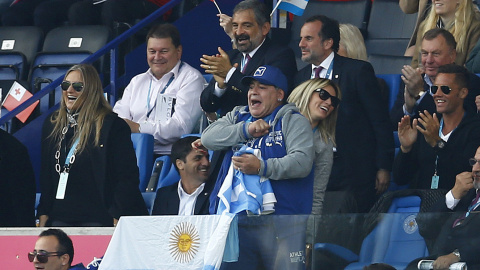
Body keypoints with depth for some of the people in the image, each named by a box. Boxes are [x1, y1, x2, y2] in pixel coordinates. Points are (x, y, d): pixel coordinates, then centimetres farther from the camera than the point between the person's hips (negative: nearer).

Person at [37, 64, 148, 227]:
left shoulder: (113, 125, -3)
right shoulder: (52, 125, 16)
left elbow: (127, 177, -6)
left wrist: (117, 219, -12)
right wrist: (43, 214, 11)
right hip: (60, 218, 5)